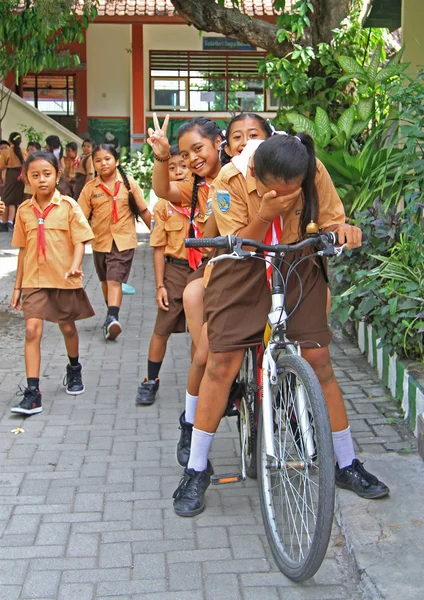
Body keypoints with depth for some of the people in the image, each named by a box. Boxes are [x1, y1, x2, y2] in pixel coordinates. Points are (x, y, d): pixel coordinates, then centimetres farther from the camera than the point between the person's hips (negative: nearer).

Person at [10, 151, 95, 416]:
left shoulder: (68, 206, -7)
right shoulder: (24, 210, 2)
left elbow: (80, 241, -10)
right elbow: (23, 249, 9)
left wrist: (75, 267, -30)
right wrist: (17, 286, 10)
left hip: (64, 280, -1)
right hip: (34, 281, 2)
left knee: (68, 328, 15)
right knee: (32, 330, -9)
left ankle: (74, 369, 44)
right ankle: (32, 393, -7)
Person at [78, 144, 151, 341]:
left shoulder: (129, 184, -4)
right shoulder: (90, 188, -2)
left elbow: (143, 210, 3)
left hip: (123, 241, -3)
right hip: (100, 241, 3)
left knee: (114, 280, -17)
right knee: (106, 281, 17)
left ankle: (112, 318, -26)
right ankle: (112, 315, 36)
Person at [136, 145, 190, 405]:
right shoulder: (163, 206, -2)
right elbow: (159, 248, 0)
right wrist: (160, 285, -4)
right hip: (175, 270, 0)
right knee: (162, 330, 5)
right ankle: (151, 381, 21)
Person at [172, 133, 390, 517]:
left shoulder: (315, 173, -17)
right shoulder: (231, 181, -23)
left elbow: (330, 223, -5)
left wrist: (343, 230, -29)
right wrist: (264, 215, -38)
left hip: (297, 268, 2)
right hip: (243, 270, -2)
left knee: (318, 360, -2)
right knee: (222, 364, -8)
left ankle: (348, 465, 14)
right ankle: (197, 470, 7)